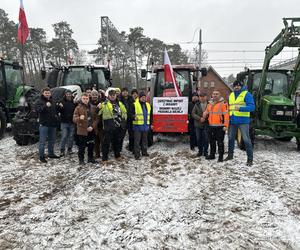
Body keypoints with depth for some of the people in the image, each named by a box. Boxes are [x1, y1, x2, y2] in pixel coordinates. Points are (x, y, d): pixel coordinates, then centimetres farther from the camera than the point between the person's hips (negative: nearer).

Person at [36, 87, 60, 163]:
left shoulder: (52, 101, 15)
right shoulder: (39, 101, -5)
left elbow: (56, 110, 28)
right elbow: (38, 110, -24)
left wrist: (56, 116, 11)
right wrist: (46, 106, -37)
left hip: (53, 124, 7)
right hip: (44, 124, -7)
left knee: (52, 140, 16)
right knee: (42, 141, -4)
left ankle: (51, 153, 29)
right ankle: (41, 156, 2)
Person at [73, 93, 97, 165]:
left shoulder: (92, 108, 8)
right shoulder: (78, 108, -4)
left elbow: (95, 118, 9)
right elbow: (74, 119, -10)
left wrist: (92, 126, -6)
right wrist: (79, 118, -32)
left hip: (91, 131, 4)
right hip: (82, 131, -4)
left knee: (91, 145, 13)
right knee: (82, 146, 0)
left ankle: (90, 158, 30)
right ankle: (81, 160, 14)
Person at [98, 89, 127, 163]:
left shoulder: (119, 103, 12)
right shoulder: (105, 104, -3)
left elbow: (124, 112, 23)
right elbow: (98, 112, -10)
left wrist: (123, 119, 12)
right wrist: (99, 108, -28)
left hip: (118, 126, 5)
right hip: (108, 127, -5)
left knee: (117, 141, 17)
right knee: (107, 142, -2)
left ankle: (117, 155, 34)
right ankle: (104, 158, 7)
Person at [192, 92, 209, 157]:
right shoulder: (197, 105, 6)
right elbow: (193, 113, 1)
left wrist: (205, 118, -15)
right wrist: (199, 118, -11)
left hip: (206, 125, -2)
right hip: (198, 125, 2)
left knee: (206, 139, 1)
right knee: (199, 139, 8)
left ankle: (205, 151, 16)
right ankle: (200, 151, 22)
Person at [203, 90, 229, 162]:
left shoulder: (223, 104, -7)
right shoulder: (209, 104, 14)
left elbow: (226, 115, -11)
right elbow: (206, 112, 25)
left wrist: (225, 125, -16)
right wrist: (205, 114, 0)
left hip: (220, 127, -7)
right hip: (211, 126, 7)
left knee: (220, 142, 0)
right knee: (212, 141, 15)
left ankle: (221, 156, 9)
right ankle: (212, 154, 28)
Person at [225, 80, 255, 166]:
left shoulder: (246, 94, -5)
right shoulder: (231, 95, 14)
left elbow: (252, 107, -15)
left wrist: (240, 108, -29)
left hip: (243, 120, -6)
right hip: (232, 120, 6)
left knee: (246, 139, -4)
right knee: (231, 138, 15)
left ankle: (250, 159, 4)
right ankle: (230, 155, 31)